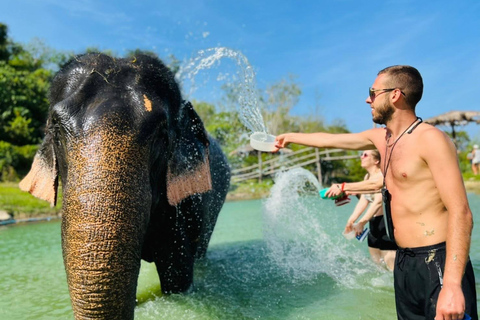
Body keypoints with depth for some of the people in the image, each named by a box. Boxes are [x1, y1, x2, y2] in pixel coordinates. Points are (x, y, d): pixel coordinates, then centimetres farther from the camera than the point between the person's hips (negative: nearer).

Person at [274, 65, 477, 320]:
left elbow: (460, 213, -19)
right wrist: (290, 137, 34)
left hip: (437, 263, -7)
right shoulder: (381, 137, 10)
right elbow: (330, 140, 23)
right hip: (403, 262, 8)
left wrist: (452, 284, -25)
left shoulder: (430, 139, -14)